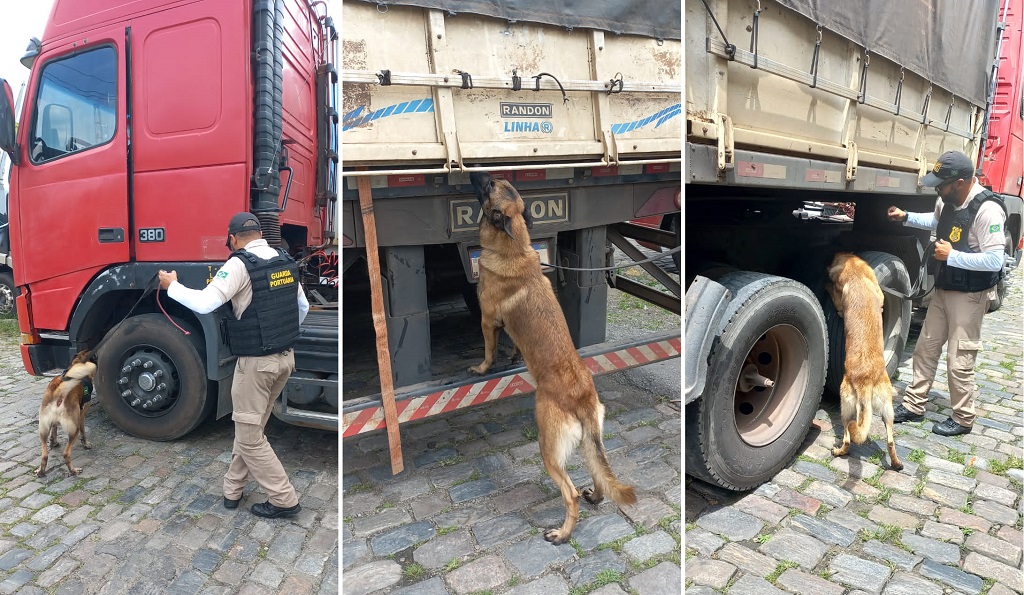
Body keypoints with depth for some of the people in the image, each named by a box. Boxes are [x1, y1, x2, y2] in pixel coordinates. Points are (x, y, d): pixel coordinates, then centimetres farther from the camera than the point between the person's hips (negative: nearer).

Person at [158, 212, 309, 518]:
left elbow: (204, 303, -21)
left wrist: (172, 286, -3)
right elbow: (303, 307, 16)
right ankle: (232, 489, 33)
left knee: (249, 436, 6)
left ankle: (284, 499, 11)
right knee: (249, 426, 21)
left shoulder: (240, 264, -14)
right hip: (286, 358, 7)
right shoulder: (287, 262, 7)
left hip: (256, 362, -7)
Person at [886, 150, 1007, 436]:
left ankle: (963, 419, 19)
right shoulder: (947, 200, 0)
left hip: (969, 295, -8)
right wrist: (906, 217, 12)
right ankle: (913, 405, 26)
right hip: (943, 289, 8)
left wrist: (952, 256, -23)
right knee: (925, 348, 14)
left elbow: (994, 261, -27)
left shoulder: (987, 210, -25)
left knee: (959, 361, 0)